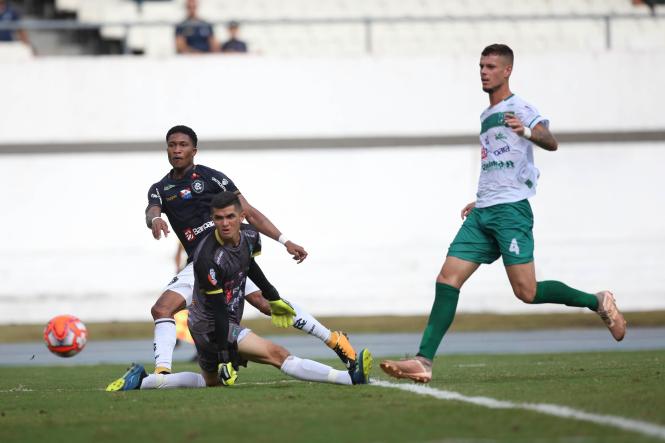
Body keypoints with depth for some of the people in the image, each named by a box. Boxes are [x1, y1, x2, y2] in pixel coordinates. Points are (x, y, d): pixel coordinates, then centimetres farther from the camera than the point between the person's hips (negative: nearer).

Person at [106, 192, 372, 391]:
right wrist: (224, 356, -25)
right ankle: (349, 378, -27)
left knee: (211, 382, 27)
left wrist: (273, 297, 29)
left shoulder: (249, 236, -3)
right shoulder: (208, 258, -27)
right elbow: (217, 311, -26)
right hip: (212, 325, -10)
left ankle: (140, 381, 25)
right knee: (277, 354, -19)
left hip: (228, 322, 10)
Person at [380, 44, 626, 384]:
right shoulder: (486, 116, 22)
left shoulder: (517, 108, -3)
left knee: (527, 291, -13)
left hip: (511, 210, -8)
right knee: (448, 278, -6)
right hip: (483, 215, 8)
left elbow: (550, 142, -19)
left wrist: (527, 132, -38)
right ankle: (424, 361, -12)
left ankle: (597, 302, 8)